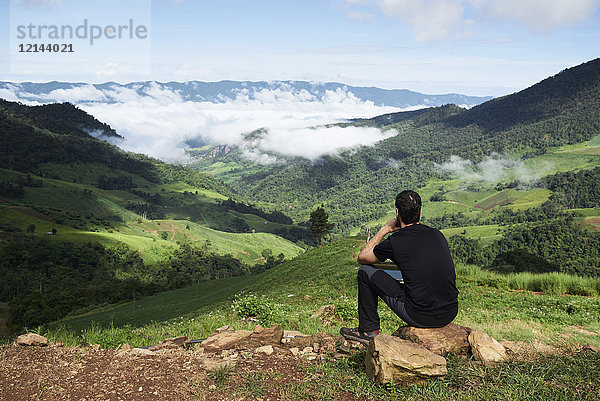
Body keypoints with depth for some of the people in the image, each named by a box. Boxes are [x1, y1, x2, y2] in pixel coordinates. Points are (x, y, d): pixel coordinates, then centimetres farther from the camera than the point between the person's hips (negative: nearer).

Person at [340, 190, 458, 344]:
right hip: (450, 315, 6)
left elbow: (361, 258, 10)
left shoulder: (395, 242, -9)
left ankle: (368, 330, 21)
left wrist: (385, 229, 15)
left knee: (366, 272, 8)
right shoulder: (437, 234, 7)